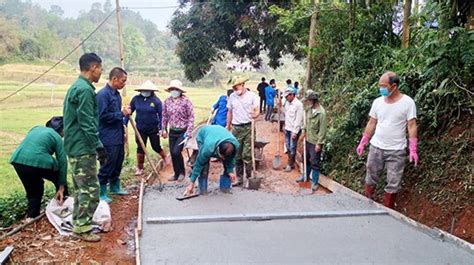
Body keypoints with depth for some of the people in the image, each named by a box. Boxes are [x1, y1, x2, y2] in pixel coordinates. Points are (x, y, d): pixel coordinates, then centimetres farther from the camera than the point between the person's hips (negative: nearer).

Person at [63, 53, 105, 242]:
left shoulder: (76, 87, 16)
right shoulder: (85, 90, -16)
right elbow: (87, 124, -20)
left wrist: (97, 145, 22)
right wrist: (99, 146, -16)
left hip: (75, 148, 11)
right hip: (83, 149, -11)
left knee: (81, 189, 17)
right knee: (90, 190, -4)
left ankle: (78, 225, 26)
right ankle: (83, 229, 4)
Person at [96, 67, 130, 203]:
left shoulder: (116, 94, 12)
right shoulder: (103, 94, -17)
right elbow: (103, 116, -22)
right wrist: (122, 113, -18)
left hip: (118, 137, 9)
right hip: (108, 138, -9)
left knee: (118, 162, 18)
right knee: (107, 165, -2)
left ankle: (115, 187, 34)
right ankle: (101, 193, 9)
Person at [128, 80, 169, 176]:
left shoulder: (156, 100, -12)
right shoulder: (136, 99, -6)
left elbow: (161, 114, -8)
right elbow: (129, 111, 1)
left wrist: (161, 129, -10)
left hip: (153, 129, -2)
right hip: (140, 128, 2)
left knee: (156, 147, 11)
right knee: (140, 148, 5)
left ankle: (165, 157, 41)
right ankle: (139, 168, 18)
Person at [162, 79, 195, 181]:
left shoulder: (185, 101, -11)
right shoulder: (167, 101, 2)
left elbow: (191, 117, -10)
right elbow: (164, 116, 11)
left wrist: (189, 132, -14)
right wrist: (164, 129, 9)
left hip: (182, 132, -5)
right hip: (172, 132, 5)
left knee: (176, 152, -13)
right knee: (172, 153, 8)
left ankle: (182, 172, 10)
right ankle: (176, 174, 23)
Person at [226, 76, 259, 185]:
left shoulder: (251, 95, 0)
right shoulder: (232, 96, 9)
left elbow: (256, 110, 1)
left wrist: (255, 114, -22)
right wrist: (228, 126, 13)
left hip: (248, 127, -3)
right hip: (236, 128, 3)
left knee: (247, 155, -5)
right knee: (237, 155, 7)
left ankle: (249, 177, 6)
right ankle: (239, 178, 17)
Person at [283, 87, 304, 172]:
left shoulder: (298, 104, -15)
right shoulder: (287, 103, 7)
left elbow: (298, 119, -17)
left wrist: (295, 132, -18)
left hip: (294, 130, -7)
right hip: (287, 128, 7)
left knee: (292, 148, 0)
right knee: (288, 147, 12)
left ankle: (290, 165, 11)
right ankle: (291, 163, 24)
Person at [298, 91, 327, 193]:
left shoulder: (321, 113, -23)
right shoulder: (309, 109, 0)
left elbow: (322, 130, -20)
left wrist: (319, 143, -18)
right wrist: (304, 131, 9)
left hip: (315, 142, -8)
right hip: (308, 140, 8)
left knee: (314, 163, 3)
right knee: (306, 159, 21)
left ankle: (315, 182, 17)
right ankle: (306, 176, 40)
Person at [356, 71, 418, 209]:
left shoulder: (407, 102, -9)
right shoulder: (377, 102, 3)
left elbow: (412, 126, -9)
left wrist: (413, 149, -15)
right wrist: (362, 143, 8)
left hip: (397, 151, -3)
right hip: (376, 148, 3)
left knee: (393, 184, 5)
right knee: (370, 179, 11)